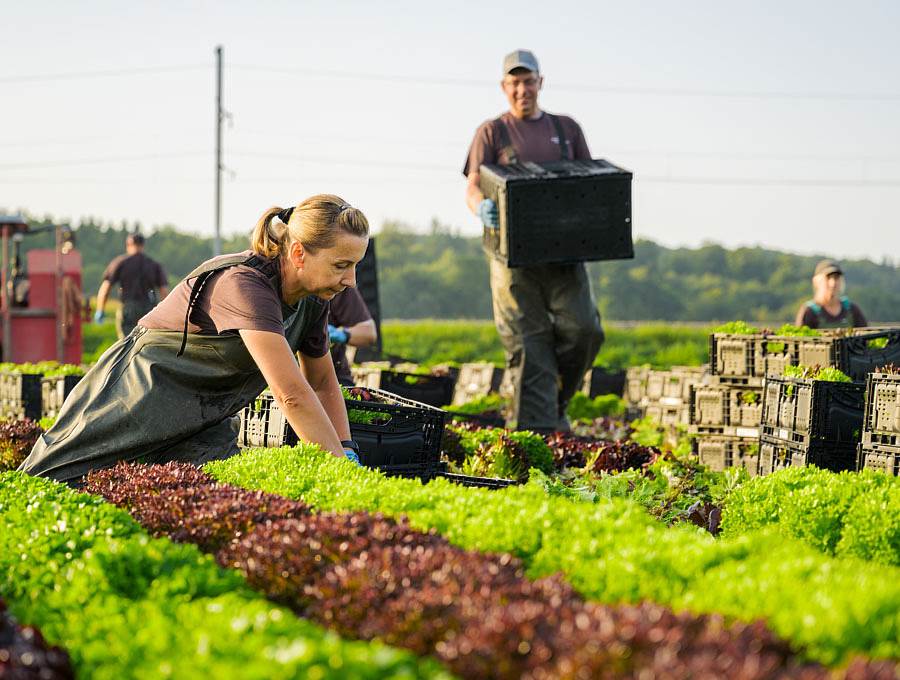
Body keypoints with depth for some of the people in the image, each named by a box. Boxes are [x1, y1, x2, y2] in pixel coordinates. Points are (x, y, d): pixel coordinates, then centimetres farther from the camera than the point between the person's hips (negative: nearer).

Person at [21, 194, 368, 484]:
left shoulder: (310, 301, -5)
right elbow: (293, 395, -37)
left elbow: (323, 384, 11)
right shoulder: (244, 285, -32)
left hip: (201, 427, 7)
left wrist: (349, 453, -3)